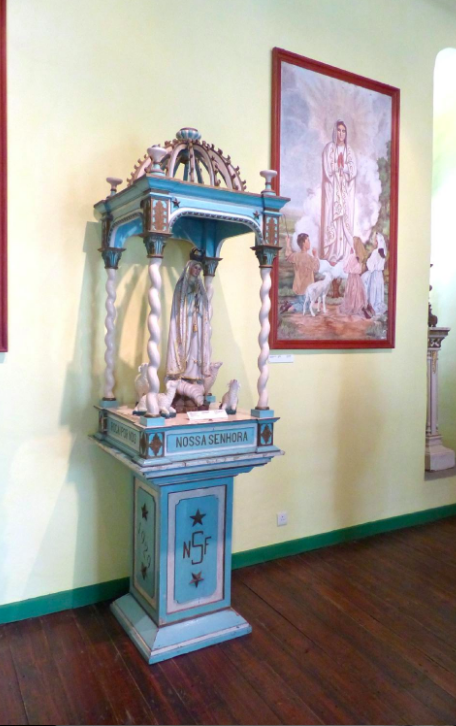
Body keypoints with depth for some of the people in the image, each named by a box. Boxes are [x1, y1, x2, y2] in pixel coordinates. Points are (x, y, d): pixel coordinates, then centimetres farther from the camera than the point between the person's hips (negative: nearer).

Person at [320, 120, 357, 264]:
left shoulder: (349, 150, 13)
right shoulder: (329, 148, 1)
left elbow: (353, 170, 3)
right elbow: (328, 170, -9)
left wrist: (340, 167, -8)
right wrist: (343, 168, -6)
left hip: (346, 189, 4)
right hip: (332, 188, -4)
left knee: (346, 217, -1)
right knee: (332, 217, -10)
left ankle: (345, 251, 1)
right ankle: (331, 252, -10)